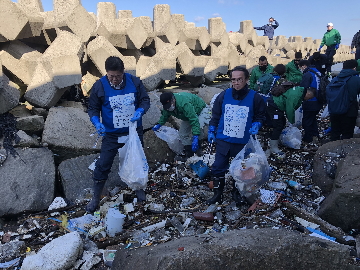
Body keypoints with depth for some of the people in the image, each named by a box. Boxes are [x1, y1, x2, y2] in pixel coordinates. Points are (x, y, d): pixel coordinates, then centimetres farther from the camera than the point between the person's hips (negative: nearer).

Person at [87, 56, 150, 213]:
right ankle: (96, 198, 21)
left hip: (134, 132, 2)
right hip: (111, 135, -1)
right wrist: (97, 122, -22)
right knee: (103, 165, 0)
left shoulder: (134, 82, -10)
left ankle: (138, 188, 44)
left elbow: (145, 100, -1)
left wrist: (140, 111, -22)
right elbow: (93, 108, -3)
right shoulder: (99, 86, -13)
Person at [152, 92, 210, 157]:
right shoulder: (167, 104, -16)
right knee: (182, 133, -1)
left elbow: (194, 120, -48)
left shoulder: (184, 104, -44)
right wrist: (159, 124, 0)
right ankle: (189, 153, 10)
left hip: (201, 110, -8)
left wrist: (195, 137, -52)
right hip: (189, 115, 8)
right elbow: (165, 115, 9)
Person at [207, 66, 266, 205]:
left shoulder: (255, 97, -7)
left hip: (243, 142, -1)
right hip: (223, 140, 1)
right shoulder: (224, 95, -3)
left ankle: (236, 192, 35)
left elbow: (260, 116, 4)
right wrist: (211, 131, 5)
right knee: (218, 168, 3)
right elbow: (215, 115, 7)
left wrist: (256, 126, -15)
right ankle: (217, 194, 20)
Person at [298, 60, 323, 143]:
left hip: (310, 102, -9)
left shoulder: (307, 74, -19)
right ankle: (315, 135, 34)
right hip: (318, 102, 9)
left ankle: (308, 139, 15)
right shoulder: (317, 72, 9)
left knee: (306, 120, 6)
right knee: (313, 118, 25)